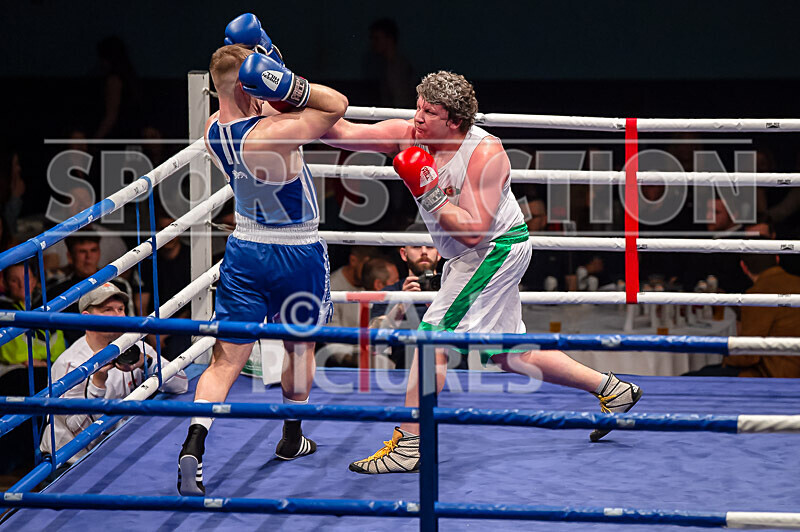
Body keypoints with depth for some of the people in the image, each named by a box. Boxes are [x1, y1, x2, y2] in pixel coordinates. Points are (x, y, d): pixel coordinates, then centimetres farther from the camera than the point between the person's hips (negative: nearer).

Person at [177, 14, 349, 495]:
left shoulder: (213, 129, -6)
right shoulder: (274, 133, -27)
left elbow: (265, 109, 12)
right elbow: (337, 104, -16)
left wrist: (260, 56, -3)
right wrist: (290, 84, -27)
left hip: (245, 251, 4)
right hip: (298, 255, -4)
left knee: (226, 360, 2)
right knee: (300, 347, 21)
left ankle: (194, 446, -18)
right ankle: (292, 440, 37)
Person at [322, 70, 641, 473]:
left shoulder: (485, 153, -24)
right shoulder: (408, 136, -7)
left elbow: (473, 230, -28)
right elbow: (345, 134, -11)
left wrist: (428, 192, -30)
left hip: (497, 249, -8)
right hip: (473, 258, 8)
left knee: (433, 335, -16)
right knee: (509, 356, 15)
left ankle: (407, 445, -14)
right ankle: (613, 389, 26)